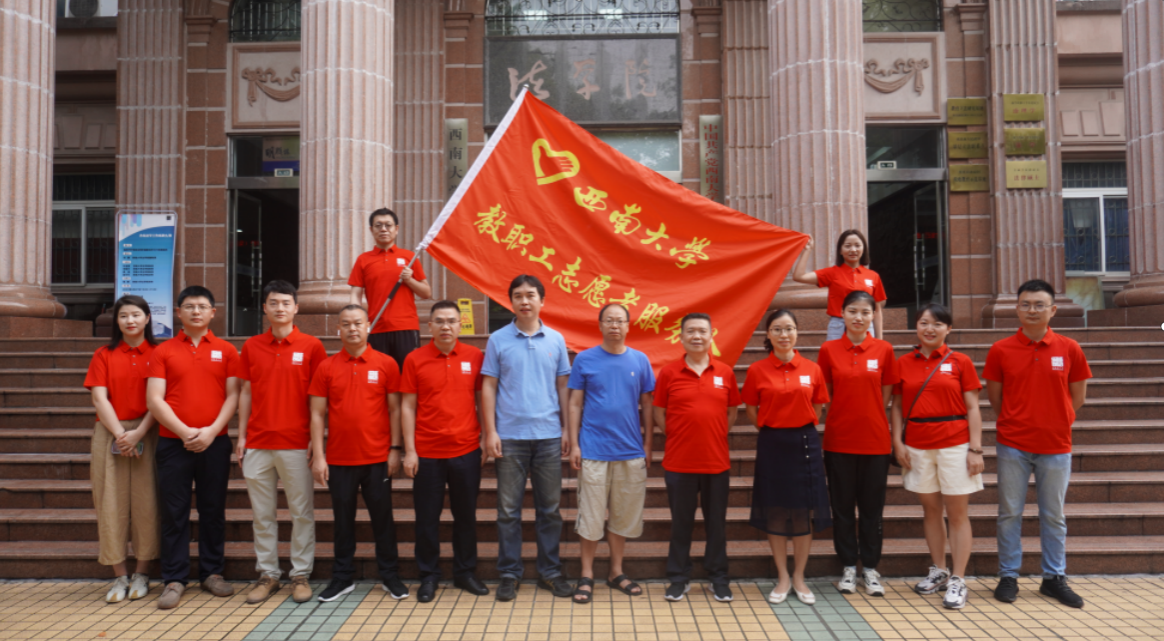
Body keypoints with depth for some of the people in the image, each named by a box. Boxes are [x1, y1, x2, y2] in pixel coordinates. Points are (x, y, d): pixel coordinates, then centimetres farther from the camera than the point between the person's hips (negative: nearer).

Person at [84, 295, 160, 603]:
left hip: (147, 434, -2)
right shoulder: (104, 355, 10)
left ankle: (142, 574, 11)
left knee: (145, 501, -1)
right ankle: (120, 576, 10)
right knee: (111, 502, 1)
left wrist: (138, 433, -13)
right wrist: (120, 433, -10)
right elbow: (99, 398, 1)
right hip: (110, 433, 2)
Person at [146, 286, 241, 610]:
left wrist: (212, 430, -11)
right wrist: (184, 431, -11)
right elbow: (154, 400, -2)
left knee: (213, 510, 7)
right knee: (174, 513, 3)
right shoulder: (163, 351, 6)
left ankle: (212, 573, 19)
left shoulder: (226, 351, 7)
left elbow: (233, 395, 1)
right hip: (173, 443, 0)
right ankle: (174, 579, 12)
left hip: (214, 442, 0)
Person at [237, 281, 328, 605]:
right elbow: (246, 393, 12)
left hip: (296, 444, -2)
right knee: (262, 514, 9)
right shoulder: (251, 347, 8)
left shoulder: (311, 346, 0)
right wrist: (241, 436, 7)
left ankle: (300, 575, 15)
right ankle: (267, 574, 21)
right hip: (257, 444, 3)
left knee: (302, 512, 4)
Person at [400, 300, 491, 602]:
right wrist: (409, 450, -4)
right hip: (427, 453, -1)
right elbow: (407, 407, 0)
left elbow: (482, 399, 8)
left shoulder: (475, 357, 1)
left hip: (466, 450, 1)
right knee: (427, 517, 8)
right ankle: (428, 576, 23)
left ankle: (465, 572, 28)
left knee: (466, 515, 12)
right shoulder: (414, 360, -1)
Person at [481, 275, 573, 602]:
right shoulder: (498, 340, 1)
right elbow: (488, 387, 1)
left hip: (548, 435, 2)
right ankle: (509, 573, 17)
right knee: (508, 510, 5)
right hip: (510, 436, -1)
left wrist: (566, 428, 4)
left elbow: (562, 386, 9)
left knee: (550, 509, 9)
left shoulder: (555, 340, 6)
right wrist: (490, 431, -6)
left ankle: (550, 571, 21)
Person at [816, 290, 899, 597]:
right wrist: (842, 419, -1)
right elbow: (824, 396, 5)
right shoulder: (828, 349, -1)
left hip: (874, 439, 0)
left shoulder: (884, 350, 0)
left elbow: (885, 396, 6)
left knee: (872, 507, 9)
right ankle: (849, 567, 22)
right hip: (839, 439, 0)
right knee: (842, 506, 8)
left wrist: (869, 419, 0)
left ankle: (871, 568, 23)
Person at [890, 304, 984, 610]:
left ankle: (958, 581, 8)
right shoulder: (904, 363, 6)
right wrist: (897, 442, -1)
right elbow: (897, 406, 9)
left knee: (957, 512, 1)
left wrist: (976, 449, -7)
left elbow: (972, 408, -1)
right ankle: (938, 572, 25)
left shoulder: (960, 362, 0)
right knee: (931, 509, 12)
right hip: (917, 445, 2)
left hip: (955, 444, -2)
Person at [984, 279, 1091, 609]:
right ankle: (1008, 577, 18)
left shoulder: (1069, 349, -2)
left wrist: (1056, 422, 3)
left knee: (1054, 516, 12)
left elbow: (1078, 395, 7)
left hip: (1055, 446, 1)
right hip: (1013, 445, -1)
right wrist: (1016, 422, 3)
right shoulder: (1000, 350, -4)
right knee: (1010, 513, 6)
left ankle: (1054, 578, 25)